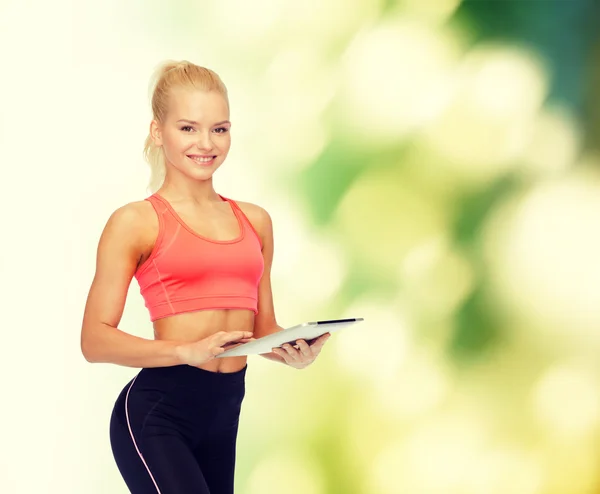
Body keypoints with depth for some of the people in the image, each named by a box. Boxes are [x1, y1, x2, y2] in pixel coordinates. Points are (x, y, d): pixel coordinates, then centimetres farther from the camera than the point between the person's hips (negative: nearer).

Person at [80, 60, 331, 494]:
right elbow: (95, 339, -8)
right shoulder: (136, 223, -2)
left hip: (224, 411, 6)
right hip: (156, 411, -6)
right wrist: (187, 350, -21)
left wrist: (293, 352, -2)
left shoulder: (254, 221, 14)